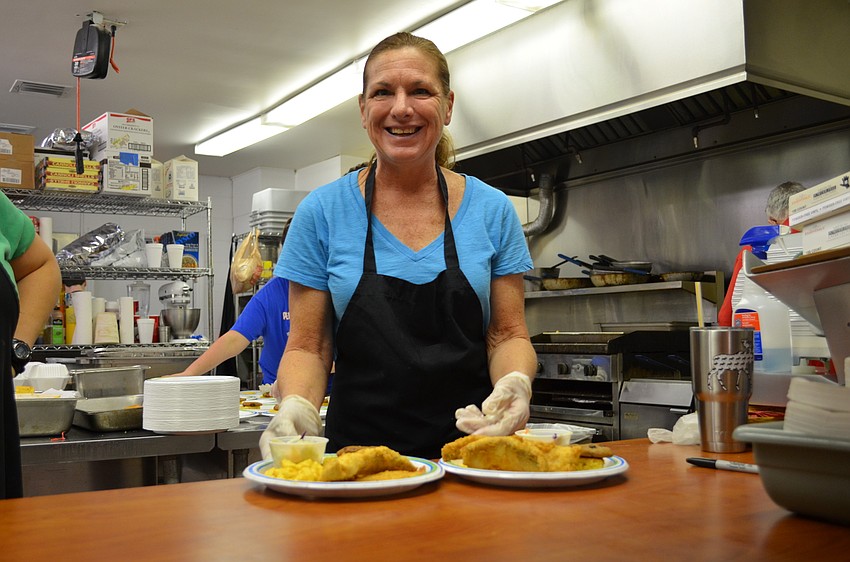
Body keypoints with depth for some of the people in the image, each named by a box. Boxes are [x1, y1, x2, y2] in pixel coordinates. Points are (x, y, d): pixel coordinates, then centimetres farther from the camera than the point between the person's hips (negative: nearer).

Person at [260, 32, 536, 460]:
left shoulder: (492, 210, 5)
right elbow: (308, 347, 4)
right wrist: (297, 406, -16)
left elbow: (508, 334, 8)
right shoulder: (321, 212, 3)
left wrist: (515, 383, -13)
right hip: (357, 451, -1)